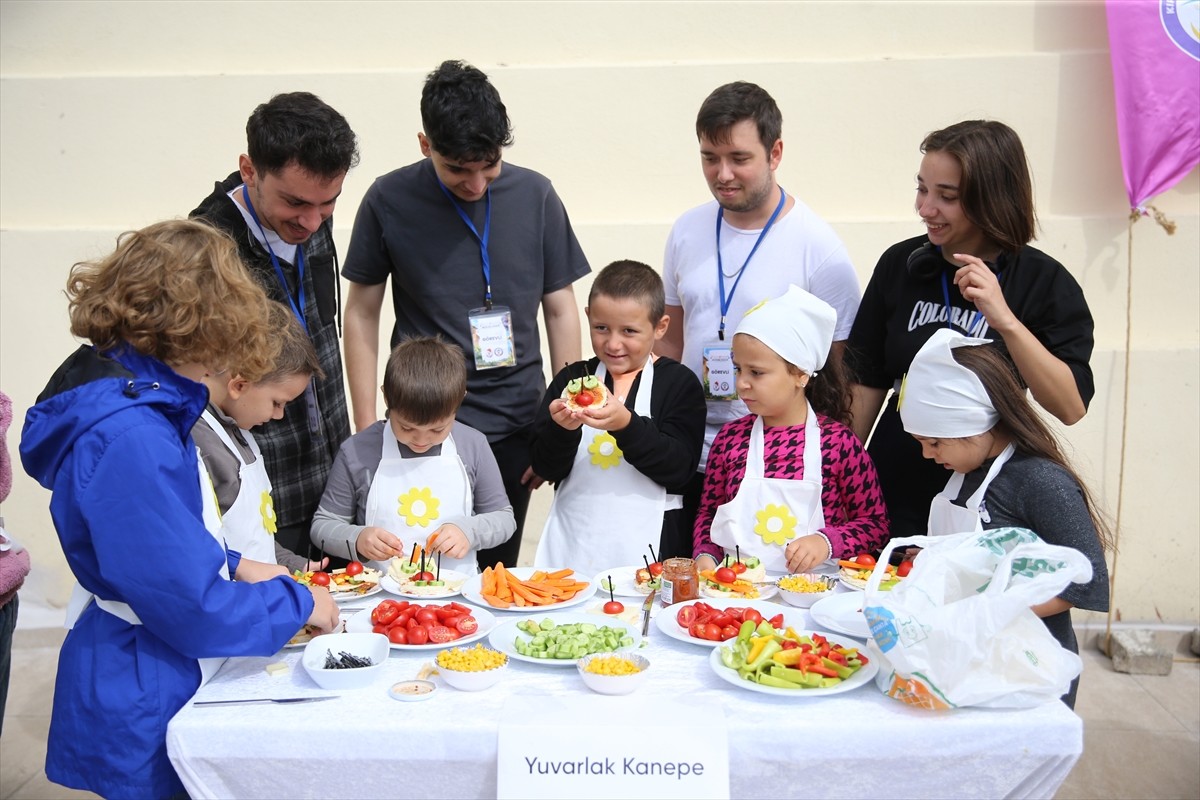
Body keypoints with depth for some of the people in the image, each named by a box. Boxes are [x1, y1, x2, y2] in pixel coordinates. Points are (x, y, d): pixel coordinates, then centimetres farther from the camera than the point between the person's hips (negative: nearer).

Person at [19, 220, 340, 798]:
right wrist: (298, 604, -13)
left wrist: (231, 566, 7)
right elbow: (190, 605, -26)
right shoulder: (132, 438, -30)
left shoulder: (113, 383, 1)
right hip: (141, 707, -9)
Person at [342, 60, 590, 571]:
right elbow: (362, 315, 3)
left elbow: (560, 309, 5)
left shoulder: (534, 195, 0)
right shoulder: (390, 200, -4)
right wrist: (366, 429, -1)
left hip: (515, 430, 2)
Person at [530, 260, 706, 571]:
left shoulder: (679, 382, -1)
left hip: (648, 542, -2)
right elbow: (545, 468, 2)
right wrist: (561, 429, -19)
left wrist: (627, 425, -26)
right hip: (573, 540, 3)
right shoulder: (571, 379, 6)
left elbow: (679, 469, -12)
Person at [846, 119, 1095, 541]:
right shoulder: (900, 264, -1)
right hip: (895, 495, 3)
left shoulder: (1043, 281, -9)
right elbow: (868, 383, 5)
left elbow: (1071, 407, -17)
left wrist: (1004, 320, -26)